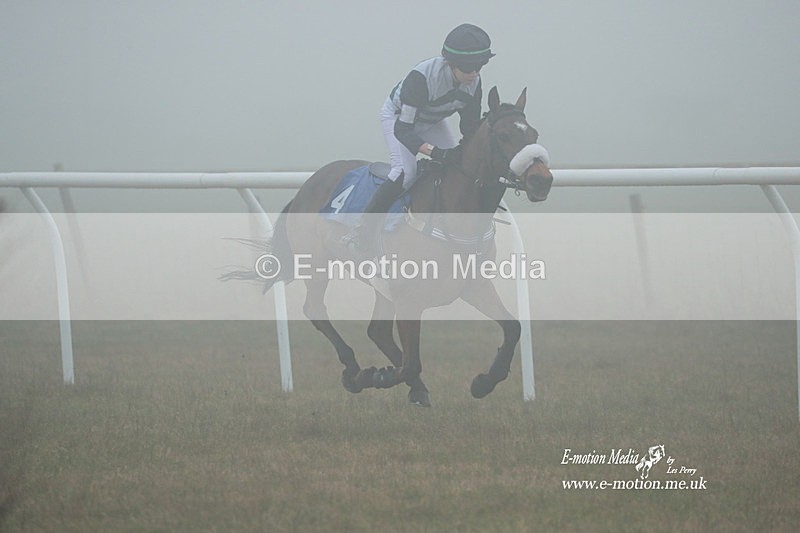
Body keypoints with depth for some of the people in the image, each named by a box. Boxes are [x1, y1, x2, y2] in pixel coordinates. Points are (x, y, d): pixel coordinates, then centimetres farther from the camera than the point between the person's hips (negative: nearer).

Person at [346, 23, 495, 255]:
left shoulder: (474, 83, -22)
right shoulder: (421, 77, -41)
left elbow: (471, 127, -8)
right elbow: (403, 129, -39)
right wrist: (433, 152, -53)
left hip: (432, 121, 6)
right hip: (397, 116, -6)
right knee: (406, 172, -26)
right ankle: (364, 230, -20)